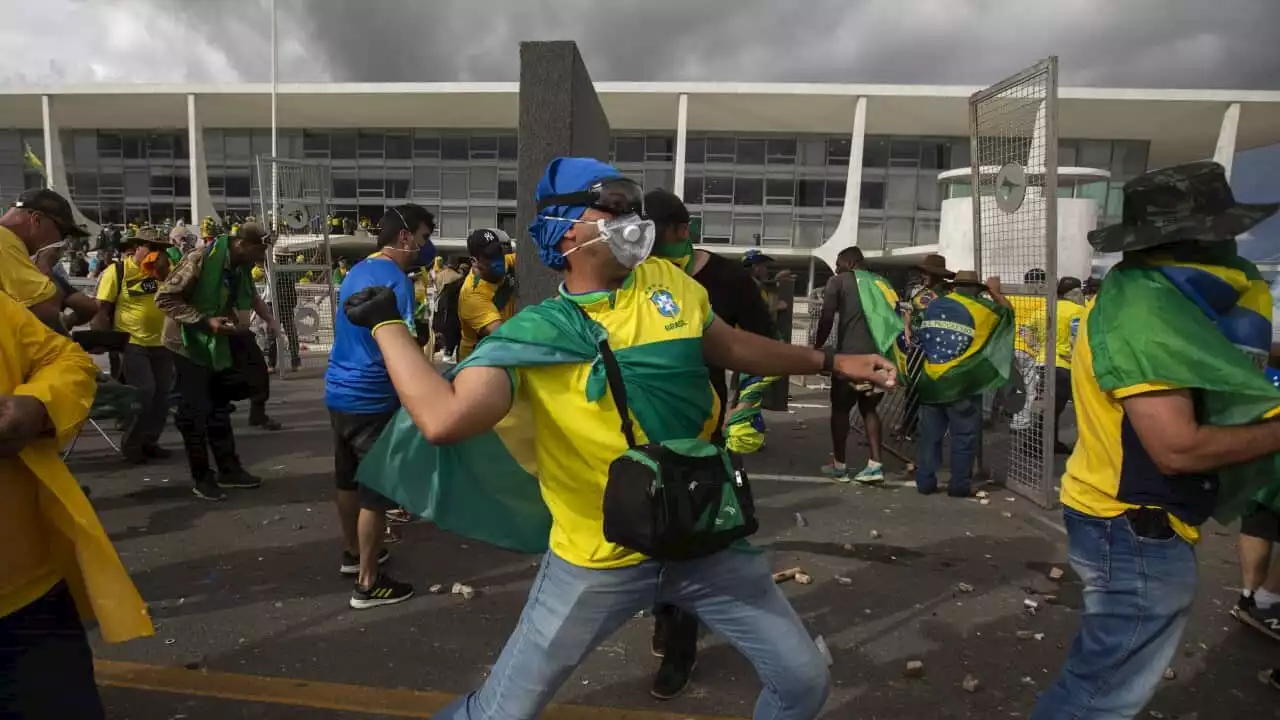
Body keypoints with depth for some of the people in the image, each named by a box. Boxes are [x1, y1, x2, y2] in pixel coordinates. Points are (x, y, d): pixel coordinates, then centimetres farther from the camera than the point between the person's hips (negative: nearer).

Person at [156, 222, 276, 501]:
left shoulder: (241, 267, -3)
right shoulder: (200, 259, -25)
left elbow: (250, 296, 16)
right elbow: (164, 299, -24)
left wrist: (270, 319, 0)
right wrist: (205, 321, -29)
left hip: (218, 342, 7)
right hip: (189, 343, -7)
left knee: (218, 407, 14)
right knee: (195, 411, -1)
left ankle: (228, 468, 23)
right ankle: (202, 478, 11)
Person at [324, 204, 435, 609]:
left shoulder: (357, 271, 11)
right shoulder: (395, 279, -17)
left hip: (340, 390, 9)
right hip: (370, 399, -9)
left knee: (349, 479, 21)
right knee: (376, 490, 0)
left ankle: (353, 554, 38)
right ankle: (368, 584, 8)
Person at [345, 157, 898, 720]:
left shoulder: (669, 282, 0)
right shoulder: (533, 332, -15)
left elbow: (732, 348, 16)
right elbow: (446, 419, -31)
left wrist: (833, 362, 20)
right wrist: (386, 322, -21)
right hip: (600, 561, -4)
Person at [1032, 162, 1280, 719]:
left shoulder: (1141, 296, 9)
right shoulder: (1143, 312, -23)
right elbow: (1177, 448, -26)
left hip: (1128, 521, 10)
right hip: (1137, 530, -10)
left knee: (1102, 669, 24)